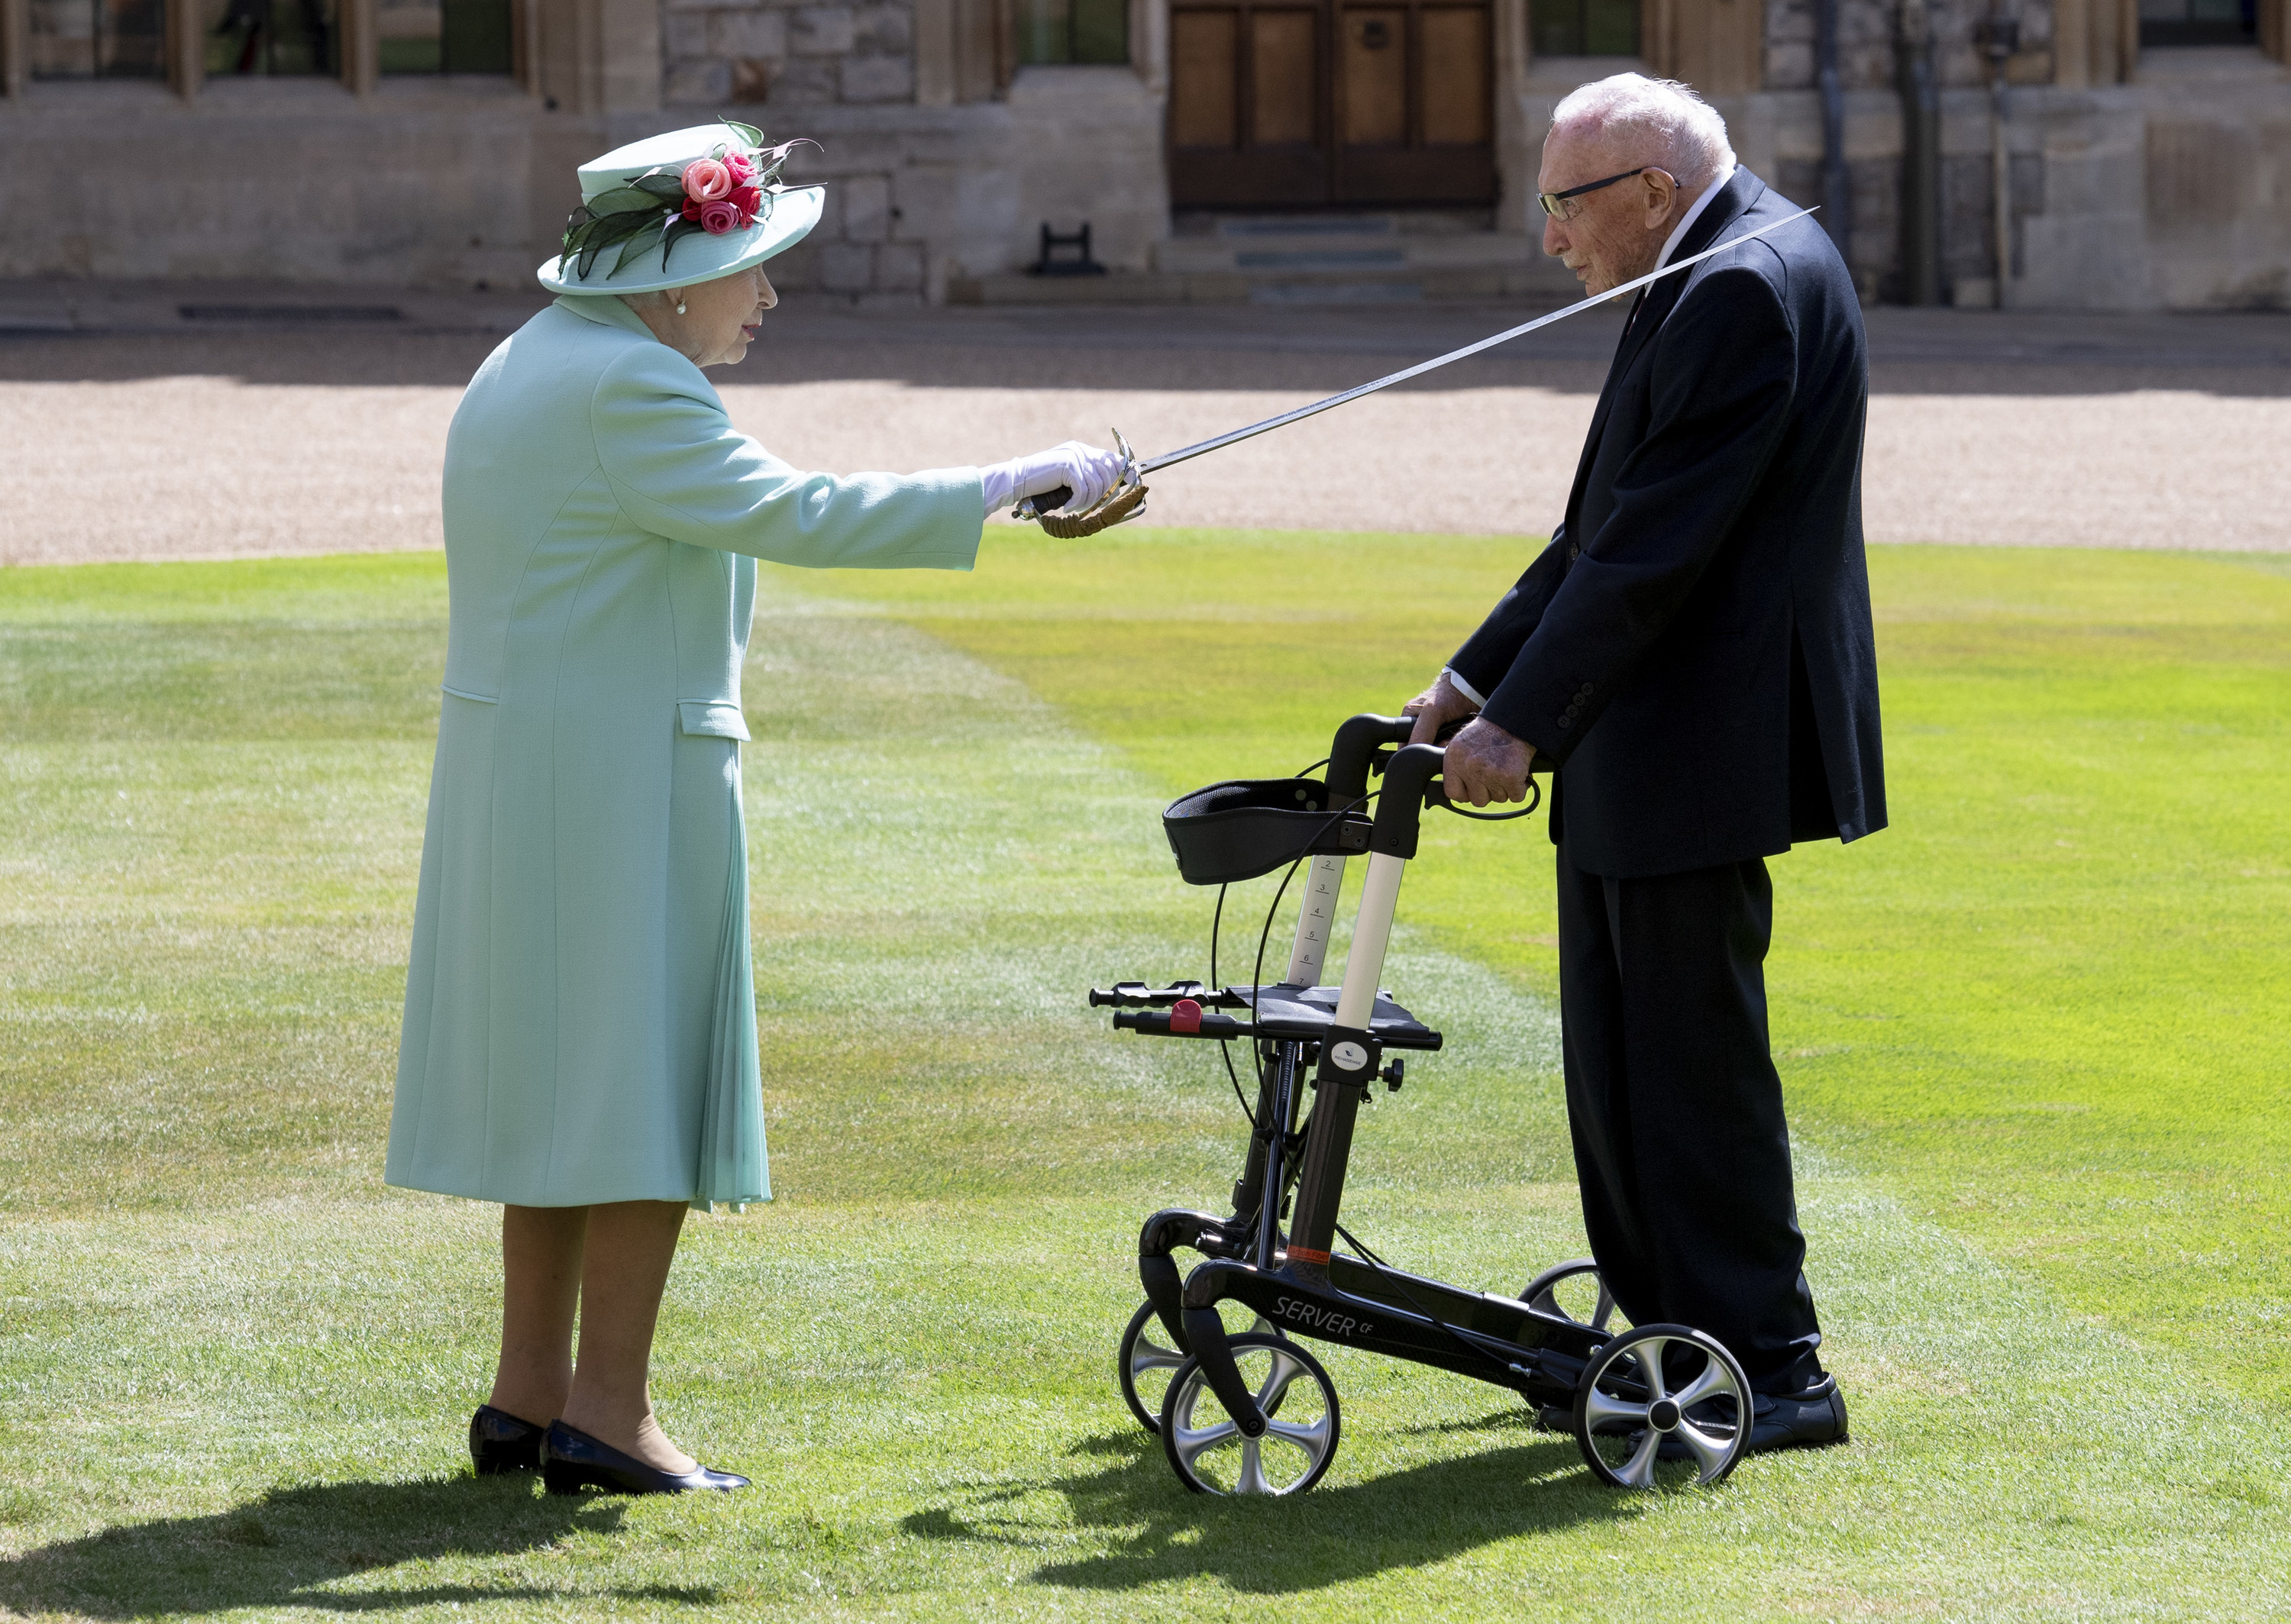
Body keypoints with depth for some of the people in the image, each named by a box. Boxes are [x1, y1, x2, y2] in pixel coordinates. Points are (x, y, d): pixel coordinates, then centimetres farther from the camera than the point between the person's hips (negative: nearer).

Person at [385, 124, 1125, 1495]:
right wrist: (1011, 488, -22)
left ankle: (531, 1393, 18)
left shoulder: (528, 367, 15)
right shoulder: (626, 389, -17)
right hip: (624, 773, -10)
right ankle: (607, 1411, -5)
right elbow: (787, 515, -24)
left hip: (515, 766, 10)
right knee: (648, 1073, -5)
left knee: (560, 1070, 14)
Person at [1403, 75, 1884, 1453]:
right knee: (1620, 1064, 15)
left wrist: (1521, 723, -22)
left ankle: (1773, 1371, 0)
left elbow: (1658, 542, -22)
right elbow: (1611, 525, 19)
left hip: (1701, 751, -11)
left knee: (1695, 1064, -5)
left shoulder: (1749, 287, -18)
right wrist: (1480, 678, 14)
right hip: (1641, 763, 11)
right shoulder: (1720, 277, 16)